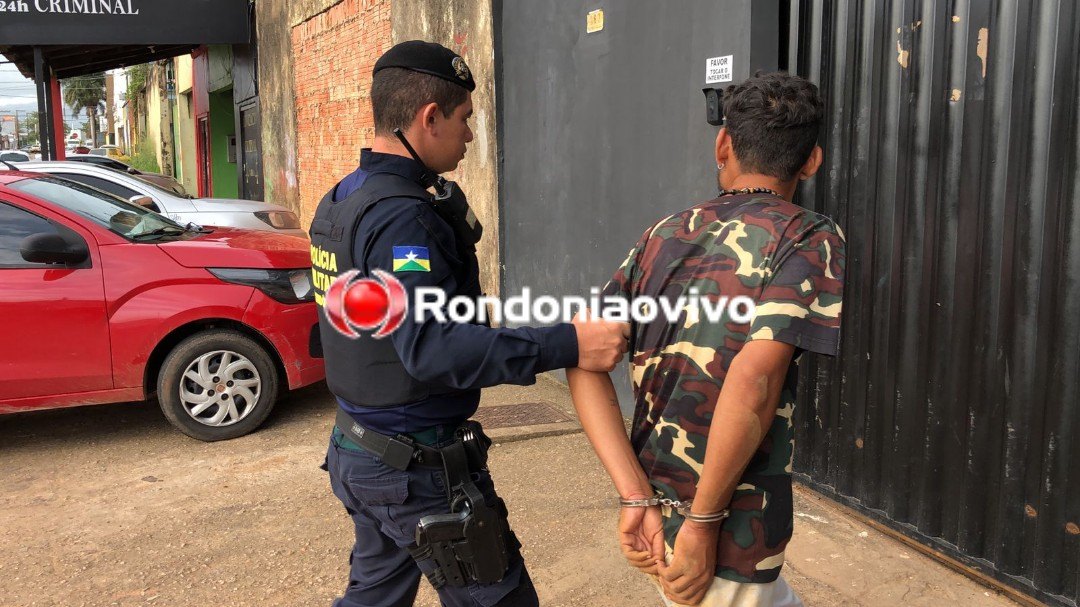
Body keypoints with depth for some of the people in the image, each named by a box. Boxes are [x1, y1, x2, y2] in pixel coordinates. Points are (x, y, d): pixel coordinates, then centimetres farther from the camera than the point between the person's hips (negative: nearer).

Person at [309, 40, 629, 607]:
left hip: (356, 448, 10)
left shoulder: (341, 201, 7)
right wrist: (566, 344, -35)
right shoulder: (400, 218, -24)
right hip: (418, 467, -10)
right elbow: (431, 348, -34)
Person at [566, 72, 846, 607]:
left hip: (655, 522, 6)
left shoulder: (664, 235, 6)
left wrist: (636, 498, -8)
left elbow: (584, 361, -4)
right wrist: (704, 522, -15)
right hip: (727, 540, -6)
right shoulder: (810, 238, -10)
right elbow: (753, 382, -25)